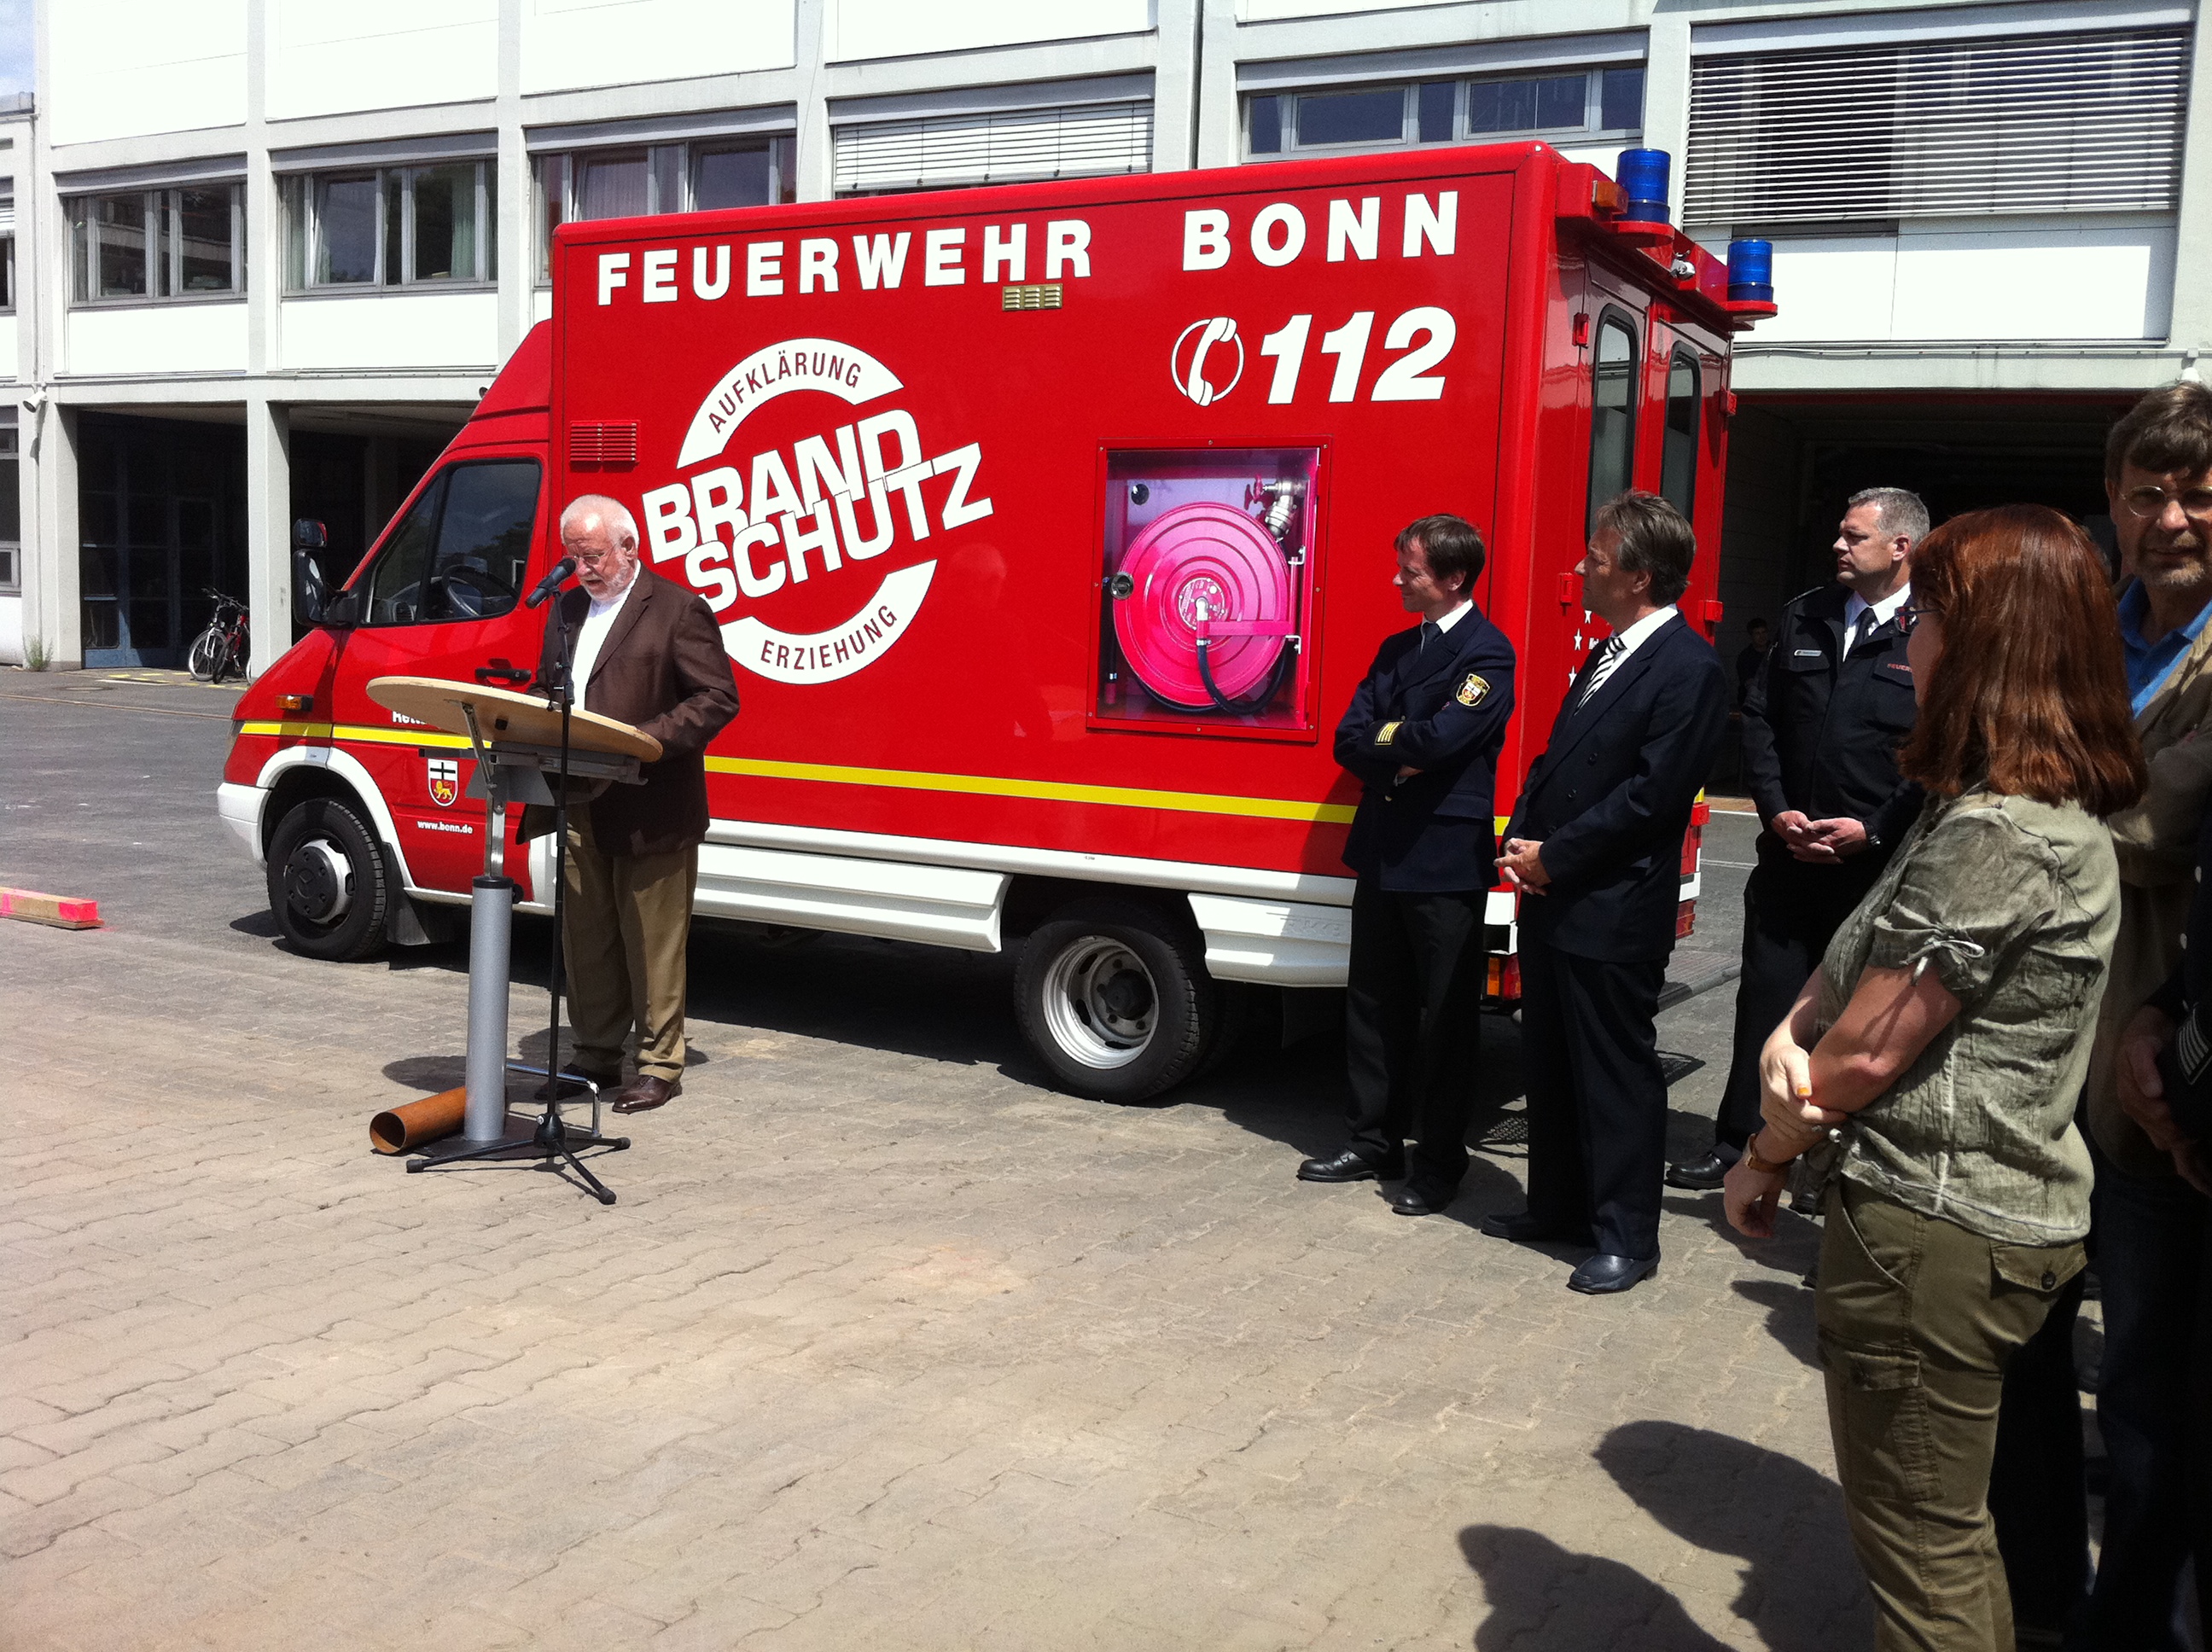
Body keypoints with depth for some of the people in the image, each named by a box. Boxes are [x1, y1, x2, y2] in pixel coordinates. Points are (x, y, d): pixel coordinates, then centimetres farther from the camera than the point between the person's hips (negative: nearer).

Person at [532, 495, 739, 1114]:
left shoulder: (678, 609, -6)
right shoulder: (567, 609, 16)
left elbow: (718, 698, -12)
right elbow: (545, 689, 23)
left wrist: (647, 740, -22)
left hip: (651, 813, -7)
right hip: (581, 812, 7)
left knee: (652, 946, 1)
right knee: (585, 941, 12)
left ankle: (659, 1065, 10)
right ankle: (596, 1056, 24)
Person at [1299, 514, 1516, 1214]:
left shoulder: (1487, 653, -10)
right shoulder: (1397, 649, 14)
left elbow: (1442, 736, -23)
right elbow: (1349, 739, 6)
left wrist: (1384, 738, -5)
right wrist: (1403, 756, -12)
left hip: (1447, 861, -7)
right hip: (1383, 853, 8)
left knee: (1445, 1015, 2)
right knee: (1373, 1004, 14)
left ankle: (1439, 1161, 13)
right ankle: (1373, 1141, 26)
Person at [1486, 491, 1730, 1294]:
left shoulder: (1690, 670, -14)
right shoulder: (1607, 655, 15)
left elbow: (1652, 795, -20)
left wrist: (1554, 858, -15)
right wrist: (1523, 841, 1)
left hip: (1614, 914, -9)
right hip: (1552, 898, 9)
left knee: (1617, 1074, 1)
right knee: (1550, 1064, 18)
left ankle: (1626, 1237, 12)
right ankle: (1557, 1206, 32)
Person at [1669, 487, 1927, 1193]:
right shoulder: (1805, 617, 8)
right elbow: (1760, 719, 8)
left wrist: (1875, 830, -14)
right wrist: (1777, 811, -3)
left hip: (1879, 865, -4)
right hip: (1790, 854, 4)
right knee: (1765, 998, 8)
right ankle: (1736, 1142, 19)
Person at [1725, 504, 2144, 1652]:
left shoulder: (1996, 836, -23)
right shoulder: (2049, 810, 11)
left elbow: (1873, 1048, -20)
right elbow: (1865, 956, 10)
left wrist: (1766, 1156, -4)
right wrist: (1791, 1034, -9)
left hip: (1931, 1229, -10)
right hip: (2003, 1213, 10)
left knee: (1918, 1549, 5)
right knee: (1951, 1525, 25)